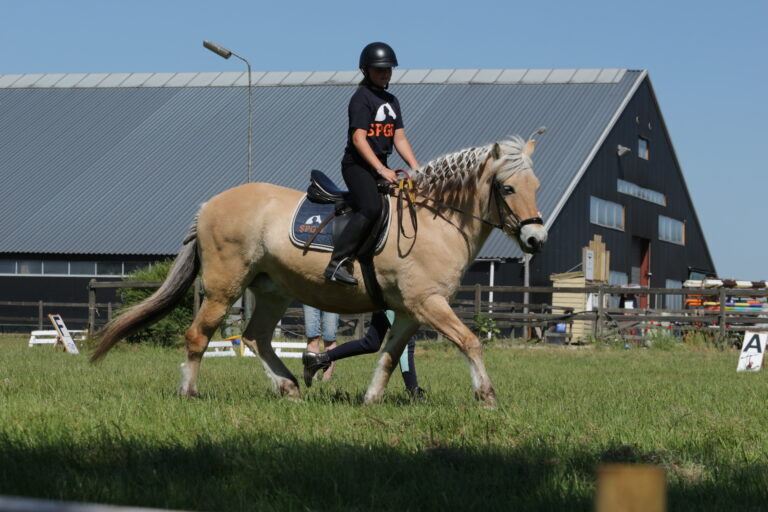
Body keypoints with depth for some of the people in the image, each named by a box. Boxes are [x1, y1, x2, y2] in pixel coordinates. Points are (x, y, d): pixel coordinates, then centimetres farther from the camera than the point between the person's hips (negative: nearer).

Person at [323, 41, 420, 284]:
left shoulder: (391, 101, 17)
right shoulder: (362, 98, -8)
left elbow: (400, 139, 14)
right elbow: (358, 138, -16)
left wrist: (417, 170, 2)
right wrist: (381, 169, -22)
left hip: (380, 168, 9)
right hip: (357, 165, -9)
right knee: (371, 208, -28)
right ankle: (338, 262, -30)